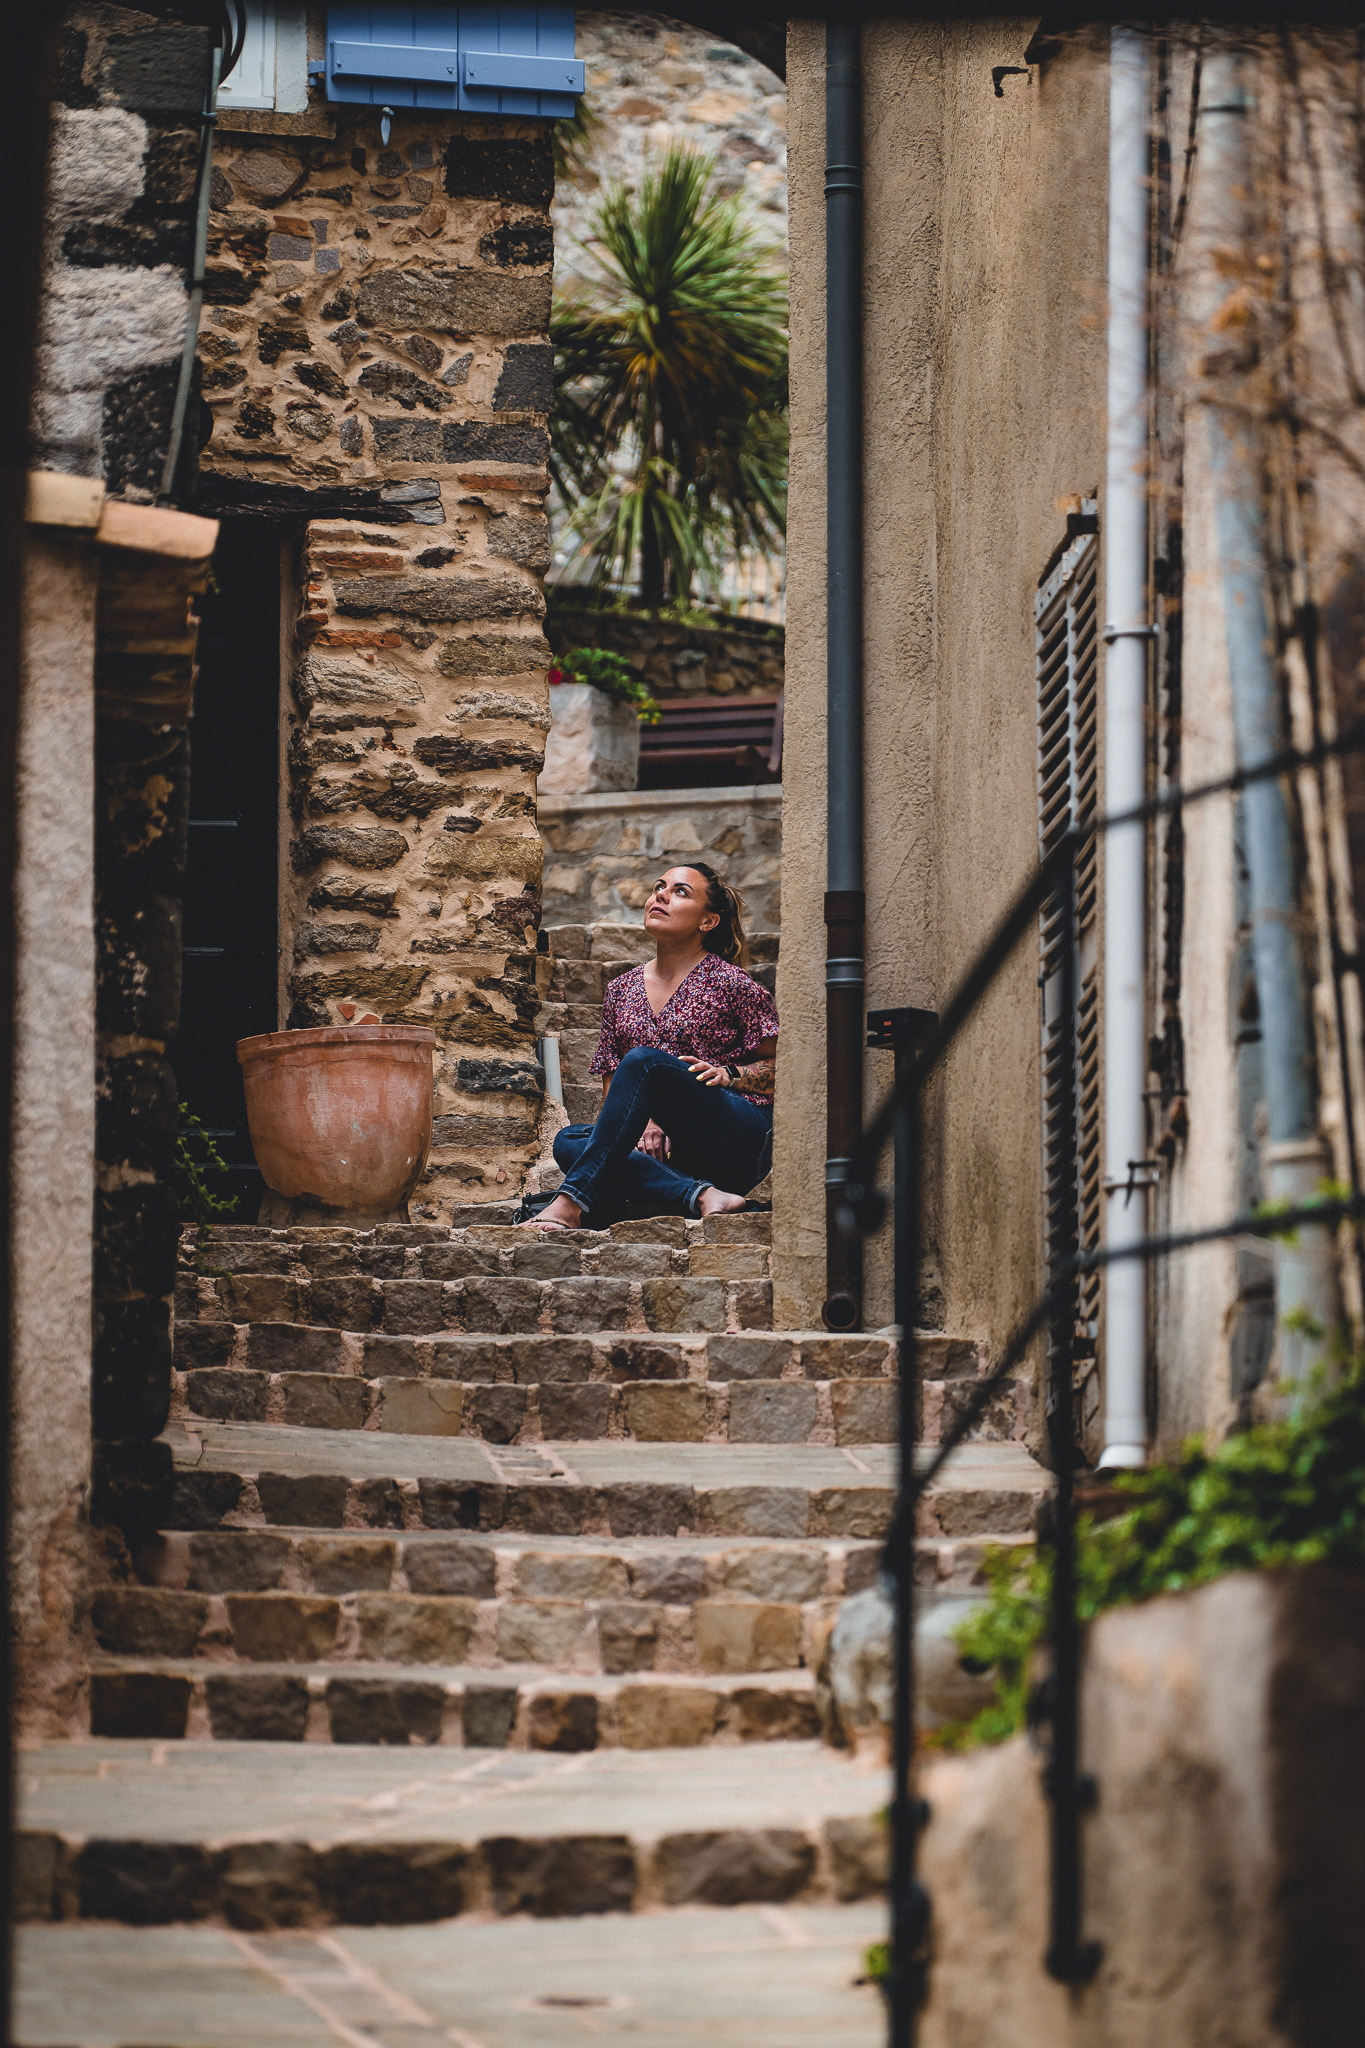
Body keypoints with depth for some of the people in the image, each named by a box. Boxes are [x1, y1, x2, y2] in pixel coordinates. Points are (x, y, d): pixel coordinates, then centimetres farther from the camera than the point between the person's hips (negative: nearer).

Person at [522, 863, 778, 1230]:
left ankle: (572, 1203, -38)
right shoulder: (622, 990, 17)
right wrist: (643, 1121, -6)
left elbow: (780, 1065, 5)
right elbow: (611, 1087, 15)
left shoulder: (728, 982, 3)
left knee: (643, 1060, -28)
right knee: (569, 1140, -22)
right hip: (666, 1150, 5)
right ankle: (699, 1196, -38)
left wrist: (729, 1074, -13)